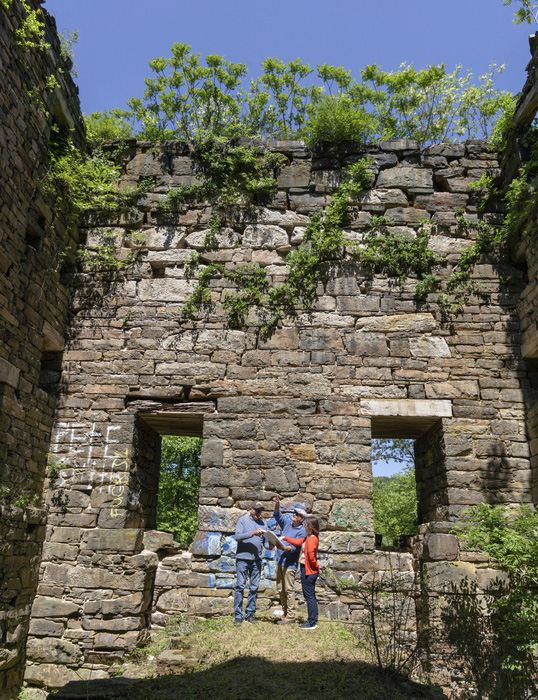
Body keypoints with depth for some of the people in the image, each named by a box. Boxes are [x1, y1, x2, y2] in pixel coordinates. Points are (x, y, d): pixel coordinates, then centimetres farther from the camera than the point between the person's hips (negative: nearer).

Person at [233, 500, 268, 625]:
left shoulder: (263, 523, 15)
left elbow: (265, 541, 12)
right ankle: (238, 615, 6)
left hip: (257, 559, 4)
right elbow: (238, 536, -11)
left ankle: (250, 613, 17)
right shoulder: (243, 520, 2)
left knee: (254, 588, 7)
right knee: (240, 586, -2)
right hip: (242, 558, -4)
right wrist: (253, 533, -21)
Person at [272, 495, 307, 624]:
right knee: (280, 589, 11)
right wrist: (277, 506, -6)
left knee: (289, 589, -5)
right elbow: (277, 516, 13)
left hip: (290, 563, -7)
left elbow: (296, 547, -16)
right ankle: (285, 613, 21)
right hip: (280, 561, 7)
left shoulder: (302, 531, -9)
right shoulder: (287, 523, 11)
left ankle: (291, 615, 3)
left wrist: (285, 547, -33)